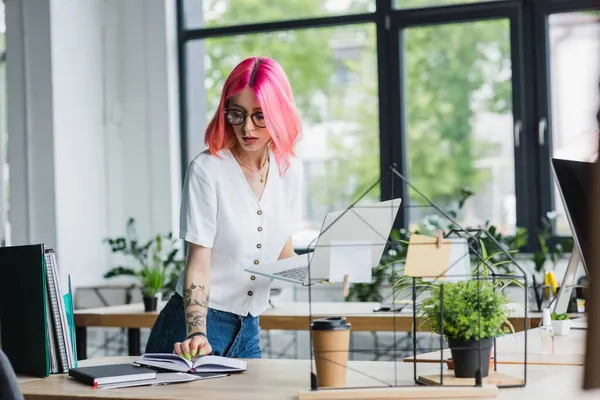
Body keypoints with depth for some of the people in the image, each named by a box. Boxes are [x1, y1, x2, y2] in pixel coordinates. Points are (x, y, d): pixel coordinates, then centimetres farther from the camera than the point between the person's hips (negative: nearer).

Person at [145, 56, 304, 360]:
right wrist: (197, 335, -29)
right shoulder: (207, 169, -15)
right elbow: (198, 263, -18)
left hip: (248, 330, 6)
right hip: (194, 326, -6)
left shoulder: (289, 169, 3)